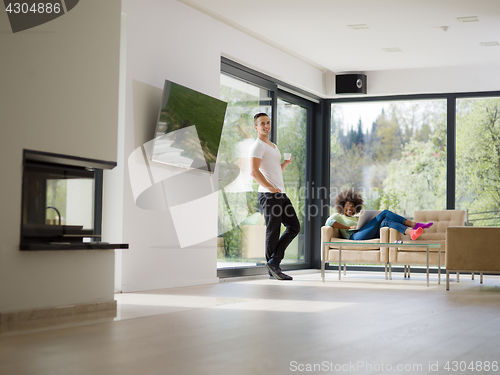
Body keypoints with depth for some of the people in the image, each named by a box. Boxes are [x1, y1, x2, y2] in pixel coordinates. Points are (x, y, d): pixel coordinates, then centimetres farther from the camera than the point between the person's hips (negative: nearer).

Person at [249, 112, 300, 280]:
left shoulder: (273, 146, 24)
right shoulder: (258, 146, -7)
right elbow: (254, 171, -19)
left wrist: (286, 162, 15)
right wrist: (270, 188, -23)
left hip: (280, 193, 9)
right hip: (269, 195, -9)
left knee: (294, 226, 6)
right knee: (273, 232, -5)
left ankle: (273, 262, 7)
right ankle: (273, 268, 4)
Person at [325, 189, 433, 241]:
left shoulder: (356, 217, 38)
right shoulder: (338, 216, 19)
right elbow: (329, 222, -5)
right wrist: (348, 227, -8)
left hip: (371, 236, 6)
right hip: (356, 237, -6)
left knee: (386, 221, -22)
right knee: (385, 213, -13)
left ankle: (412, 232, -45)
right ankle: (415, 225, -22)